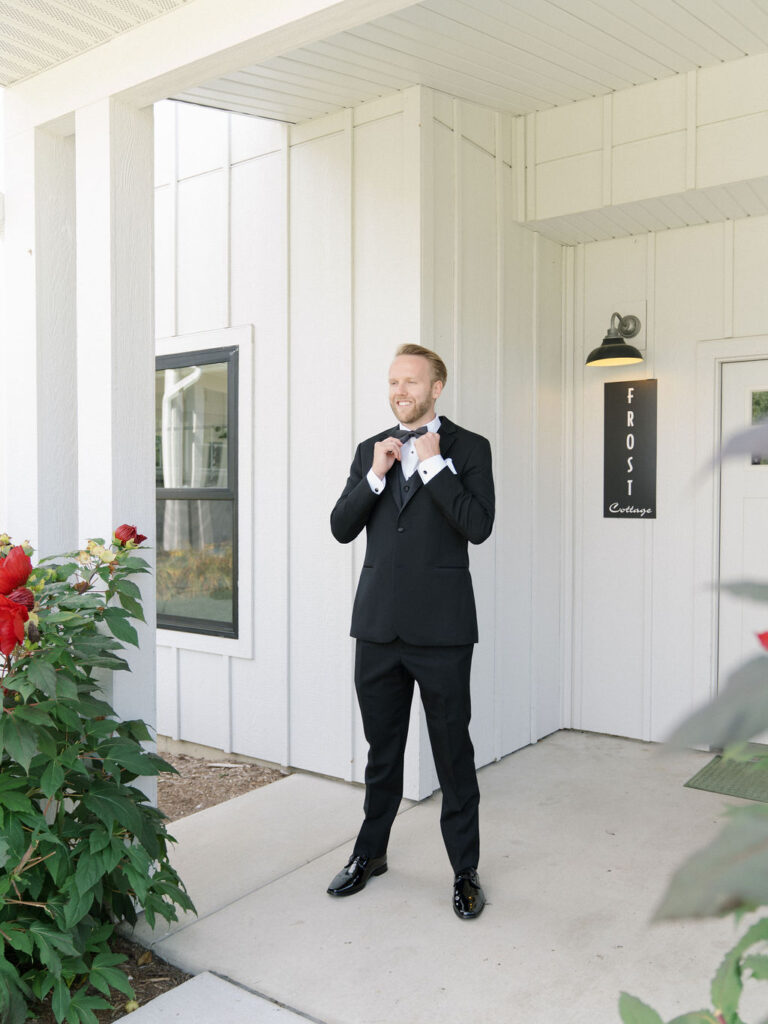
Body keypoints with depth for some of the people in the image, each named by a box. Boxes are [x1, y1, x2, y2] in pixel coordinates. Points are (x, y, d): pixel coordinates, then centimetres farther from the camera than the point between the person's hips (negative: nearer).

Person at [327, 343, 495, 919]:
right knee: (382, 749, 19)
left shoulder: (468, 449, -1)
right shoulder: (370, 450, 11)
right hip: (378, 622, 4)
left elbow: (478, 526, -15)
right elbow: (341, 529, 5)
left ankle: (466, 871, 22)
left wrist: (433, 464, -14)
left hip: (440, 626, -4)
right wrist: (375, 475, -7)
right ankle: (371, 852, 37)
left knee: (454, 752, 6)